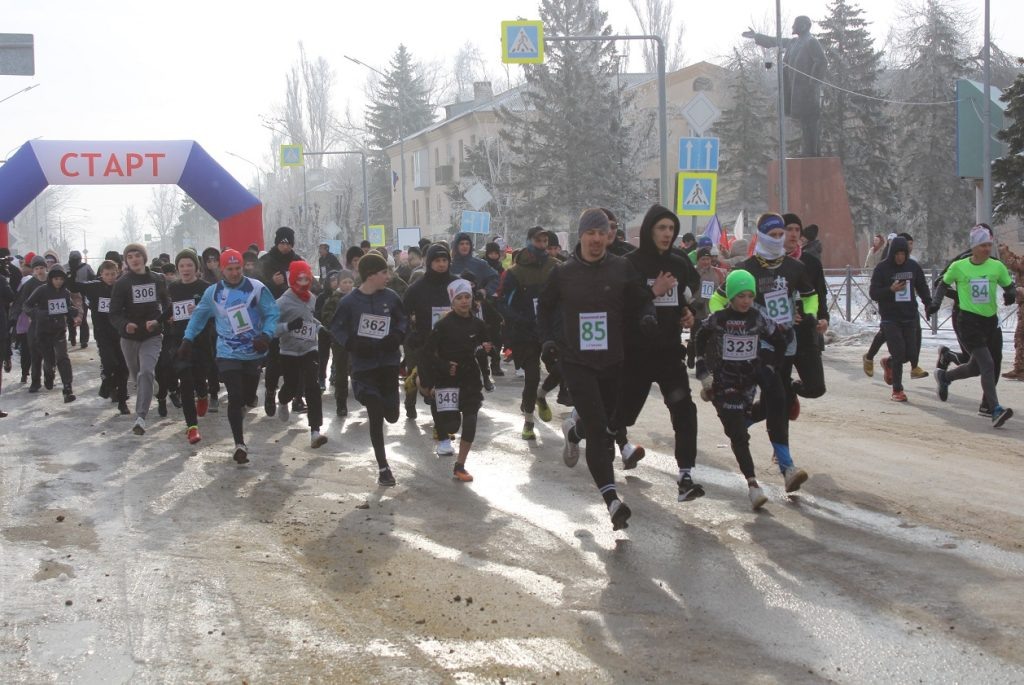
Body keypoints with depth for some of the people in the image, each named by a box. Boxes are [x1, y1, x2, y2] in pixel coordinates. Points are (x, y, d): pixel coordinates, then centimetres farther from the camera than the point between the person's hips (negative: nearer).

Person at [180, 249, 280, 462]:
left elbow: (272, 313, -6)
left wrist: (266, 335, -21)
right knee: (235, 397, -11)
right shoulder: (213, 292, -2)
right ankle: (240, 445, -7)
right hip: (228, 354, -1)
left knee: (247, 395, 14)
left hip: (254, 353, 1)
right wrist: (188, 339, 6)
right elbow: (199, 316, 11)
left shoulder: (257, 288, -9)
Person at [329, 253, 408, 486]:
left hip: (389, 364, 3)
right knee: (376, 417, -6)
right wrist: (352, 344, -17)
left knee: (391, 415, 2)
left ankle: (374, 407, 42)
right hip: (364, 366, -3)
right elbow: (337, 328, -1)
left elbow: (403, 320, 10)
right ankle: (383, 467, 9)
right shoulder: (349, 301, -8)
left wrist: (397, 336, -10)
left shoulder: (391, 297, -1)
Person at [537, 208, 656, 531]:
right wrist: (547, 338, 3)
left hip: (613, 361, 2)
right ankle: (612, 500, -16)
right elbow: (545, 308, 15)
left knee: (606, 424, 16)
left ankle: (574, 431, 53)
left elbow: (641, 300, 7)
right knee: (598, 428, -14)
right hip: (576, 362, -2)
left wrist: (647, 316, -15)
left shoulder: (622, 269, -1)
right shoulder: (563, 273, 0)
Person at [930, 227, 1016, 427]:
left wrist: (1011, 294, -11)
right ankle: (996, 410, -21)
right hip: (969, 322, -5)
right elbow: (944, 284, 14)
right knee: (987, 364, -17)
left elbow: (1010, 286, 11)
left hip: (991, 321, 5)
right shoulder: (958, 267, -3)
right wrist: (936, 302, 4)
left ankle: (944, 377, 40)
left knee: (976, 367, 12)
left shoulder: (997, 266, 3)